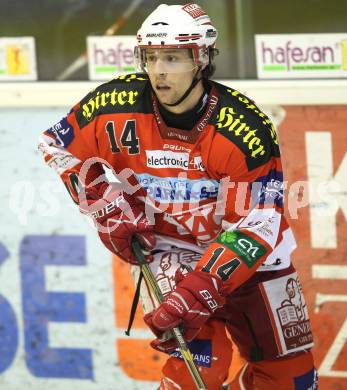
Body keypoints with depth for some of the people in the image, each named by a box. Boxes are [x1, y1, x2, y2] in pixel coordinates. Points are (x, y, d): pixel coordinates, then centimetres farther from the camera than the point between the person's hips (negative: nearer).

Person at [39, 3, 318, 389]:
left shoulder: (245, 126, -24)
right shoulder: (118, 105, -18)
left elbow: (256, 223, -25)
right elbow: (57, 145, -1)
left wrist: (201, 288, -35)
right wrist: (108, 208, -9)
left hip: (248, 252, 1)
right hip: (162, 247, -1)